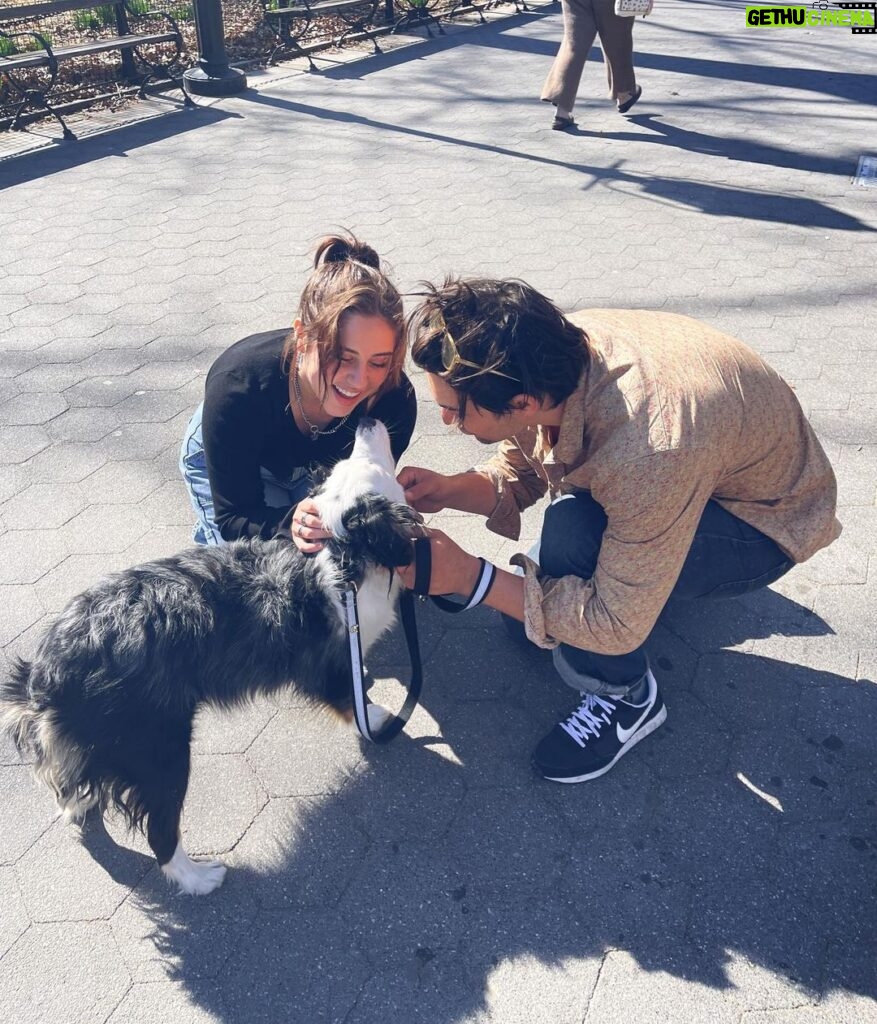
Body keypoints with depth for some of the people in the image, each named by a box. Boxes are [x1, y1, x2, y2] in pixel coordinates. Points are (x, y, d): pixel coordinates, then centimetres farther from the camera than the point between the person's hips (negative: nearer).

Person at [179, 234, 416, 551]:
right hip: (225, 461, -2)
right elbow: (233, 518, -33)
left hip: (318, 465, 3)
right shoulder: (236, 386, -43)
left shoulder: (394, 400, -36)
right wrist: (291, 524, -56)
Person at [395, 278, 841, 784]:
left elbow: (616, 624, -32)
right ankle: (668, 573, 25)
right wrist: (448, 490, -23)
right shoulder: (548, 351, -22)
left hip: (764, 523, -7)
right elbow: (519, 469, -4)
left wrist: (470, 576, -33)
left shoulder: (651, 453, -43)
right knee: (528, 612, 5)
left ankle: (625, 696, -8)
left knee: (572, 531, -34)